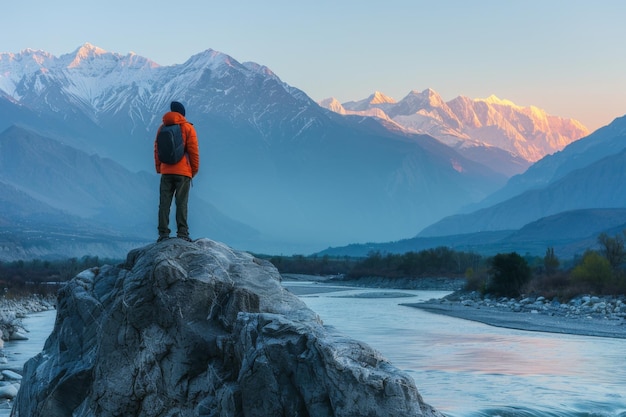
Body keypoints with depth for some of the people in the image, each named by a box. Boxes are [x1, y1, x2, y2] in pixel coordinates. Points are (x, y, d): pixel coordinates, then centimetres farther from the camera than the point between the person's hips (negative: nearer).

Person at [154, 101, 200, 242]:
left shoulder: (162, 128, 9)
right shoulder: (187, 127, -2)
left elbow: (157, 149, 10)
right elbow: (193, 151, -4)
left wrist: (158, 167, 17)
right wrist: (195, 169, 6)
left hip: (166, 171, 3)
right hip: (183, 172, -3)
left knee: (164, 203, 3)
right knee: (181, 203, -3)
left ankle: (163, 233, -1)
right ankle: (182, 233, -7)